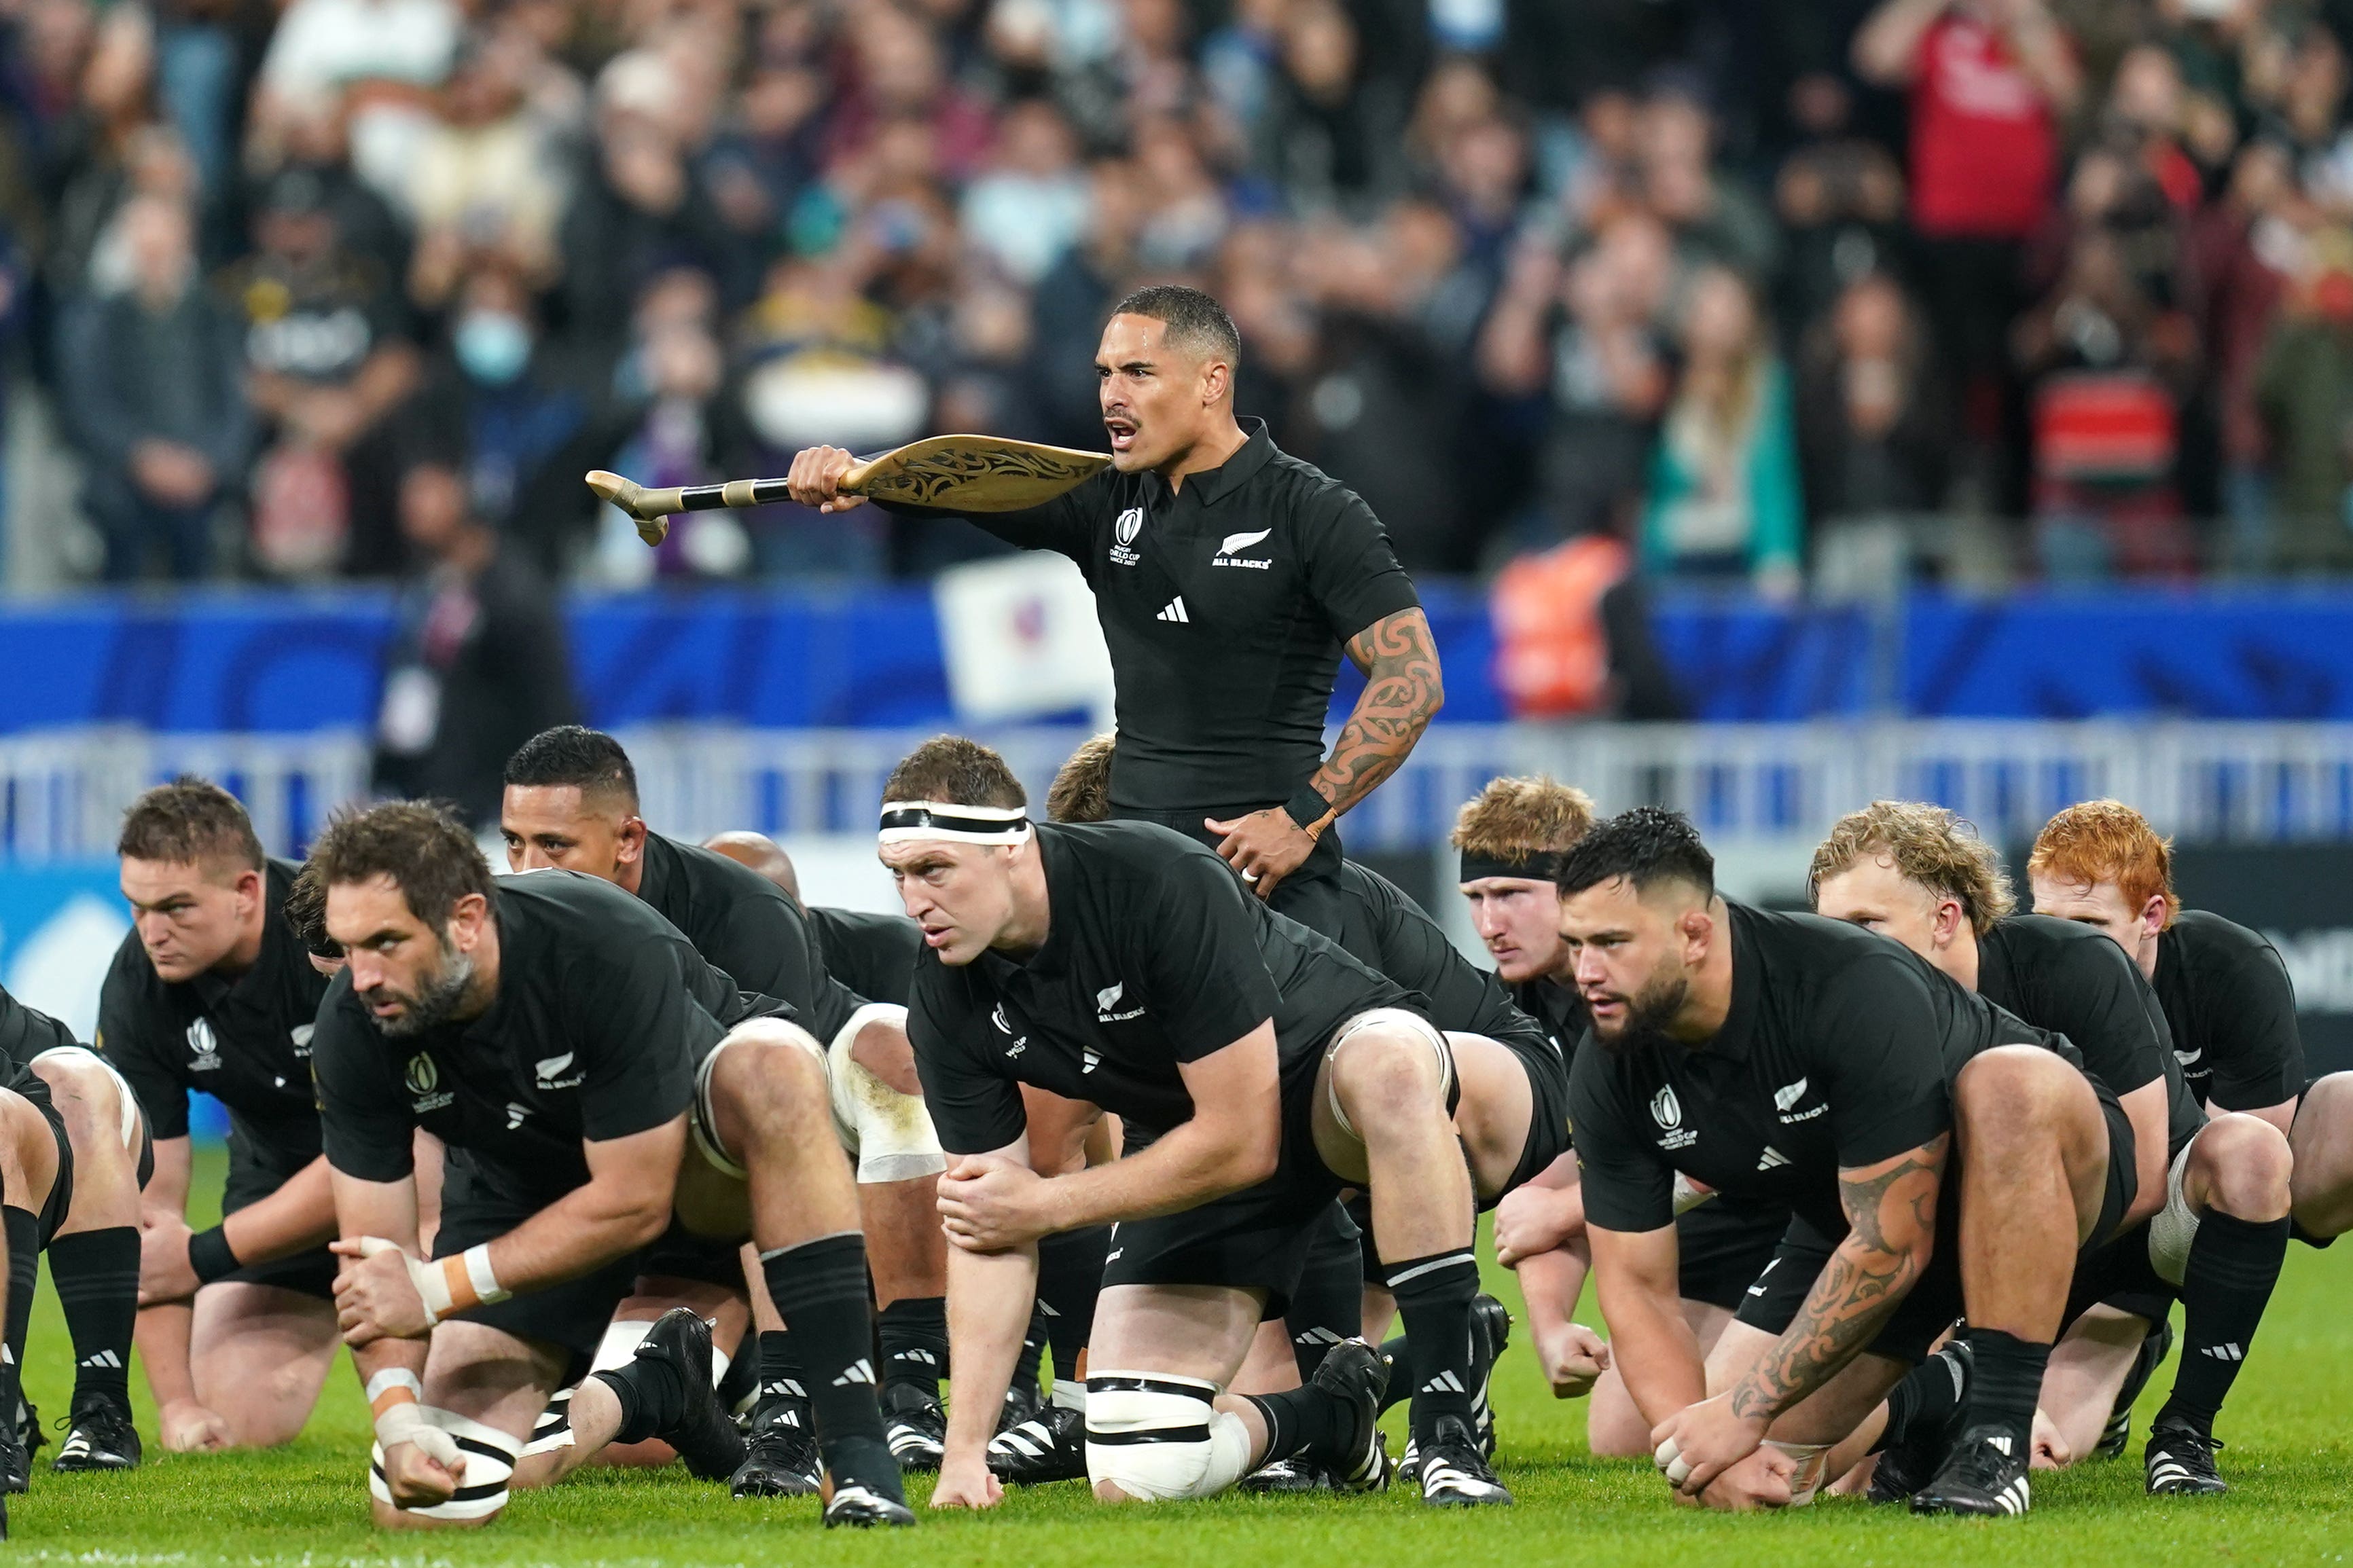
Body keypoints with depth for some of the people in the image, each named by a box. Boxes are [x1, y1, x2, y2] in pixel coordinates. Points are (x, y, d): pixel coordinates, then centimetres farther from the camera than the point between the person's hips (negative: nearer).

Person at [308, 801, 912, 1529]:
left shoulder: (612, 950, -36)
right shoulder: (353, 1027, -23)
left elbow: (635, 1202, -30)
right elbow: (375, 1248, -15)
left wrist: (439, 1288, -32)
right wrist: (397, 1417, -32)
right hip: (522, 1191, 4)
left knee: (773, 1066, -41)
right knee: (420, 1504, -11)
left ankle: (858, 1449, -39)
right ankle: (658, 1389, 20)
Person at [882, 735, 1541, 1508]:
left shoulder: (1161, 884, -32)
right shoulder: (948, 1006, -15)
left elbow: (1244, 1141, -29)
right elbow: (987, 1235, -9)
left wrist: (1043, 1203, -22)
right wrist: (964, 1452, -17)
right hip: (1184, 1147, 5)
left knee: (1390, 1069, -43)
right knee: (1134, 1478, -12)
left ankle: (1449, 1436, -37)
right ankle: (1331, 1416, 22)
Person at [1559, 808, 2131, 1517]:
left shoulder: (1856, 991, -35)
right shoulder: (1609, 1075, -17)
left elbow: (1893, 1245, -33)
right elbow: (1636, 1286, -11)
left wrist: (1747, 1409, -32)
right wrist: (1709, 1458, -28)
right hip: (1845, 1218, 6)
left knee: (2008, 1083, -41)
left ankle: (1995, 1445, -33)